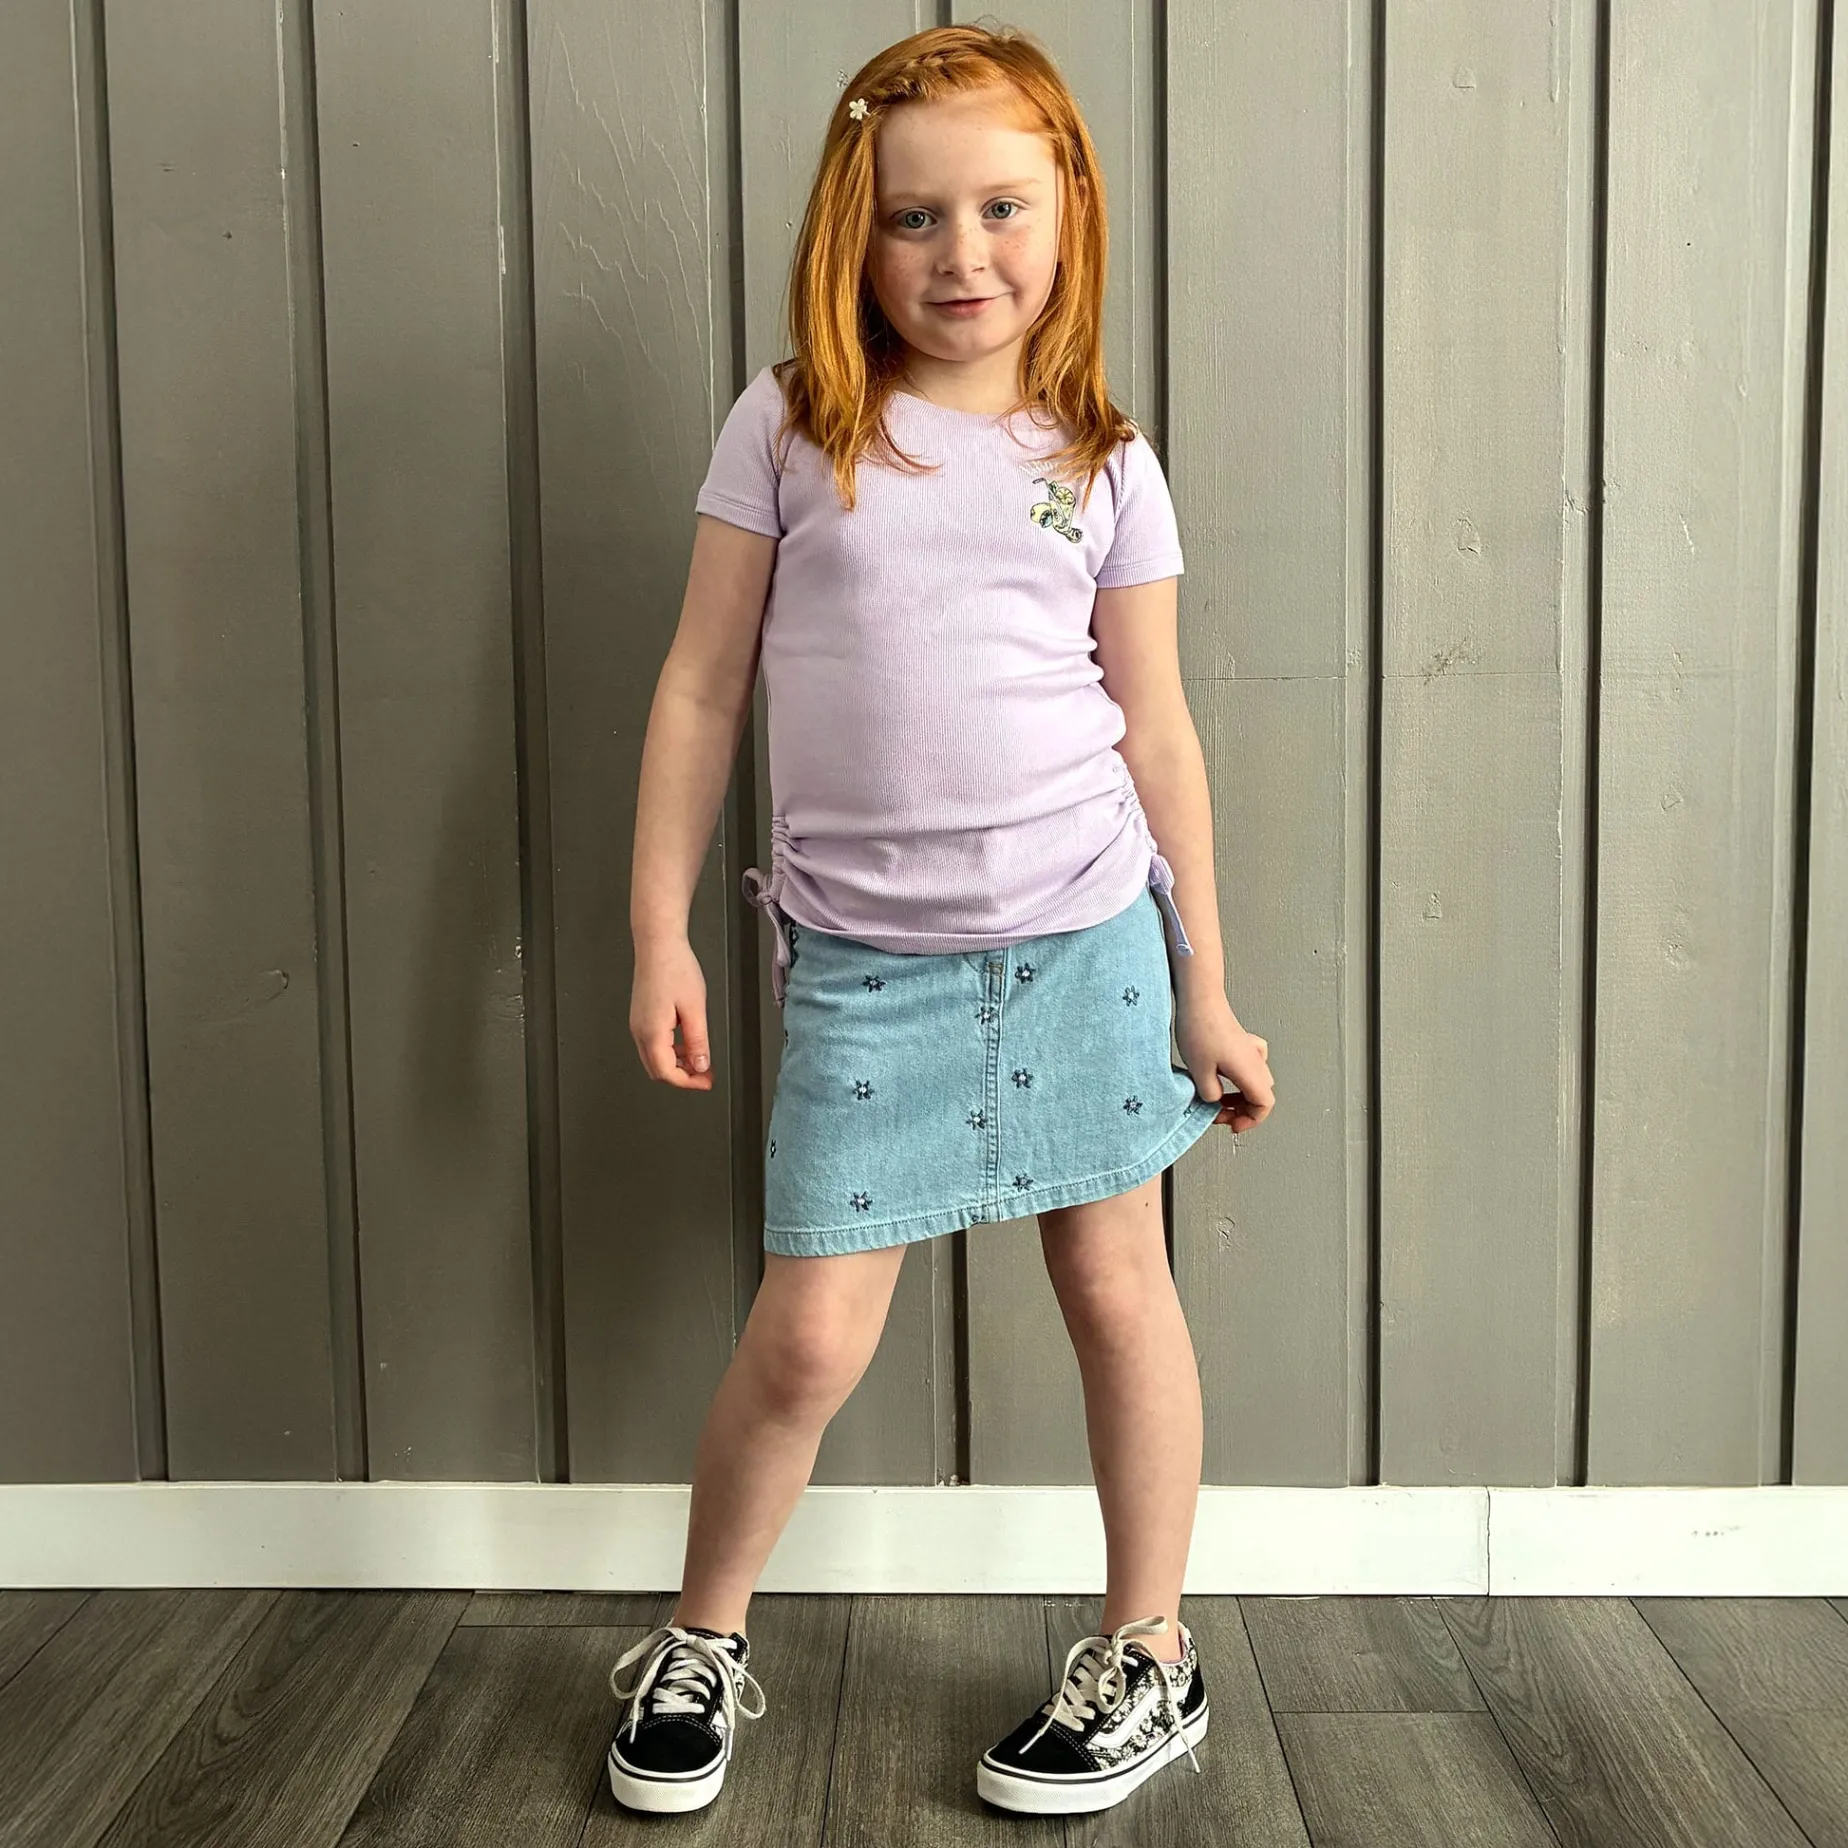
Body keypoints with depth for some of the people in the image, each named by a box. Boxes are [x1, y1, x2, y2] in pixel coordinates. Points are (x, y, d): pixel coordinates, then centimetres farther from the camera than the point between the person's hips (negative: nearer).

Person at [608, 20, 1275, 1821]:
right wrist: (661, 930, -1)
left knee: (1116, 1283, 10)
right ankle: (701, 1644, 28)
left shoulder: (1103, 463, 3)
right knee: (809, 1334, 2)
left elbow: (1156, 732, 7)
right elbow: (701, 688, 3)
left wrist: (1204, 989, 7)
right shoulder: (788, 427, 1)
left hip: (1082, 934, 1)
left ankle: (1152, 1655, 30)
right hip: (861, 958, -1)